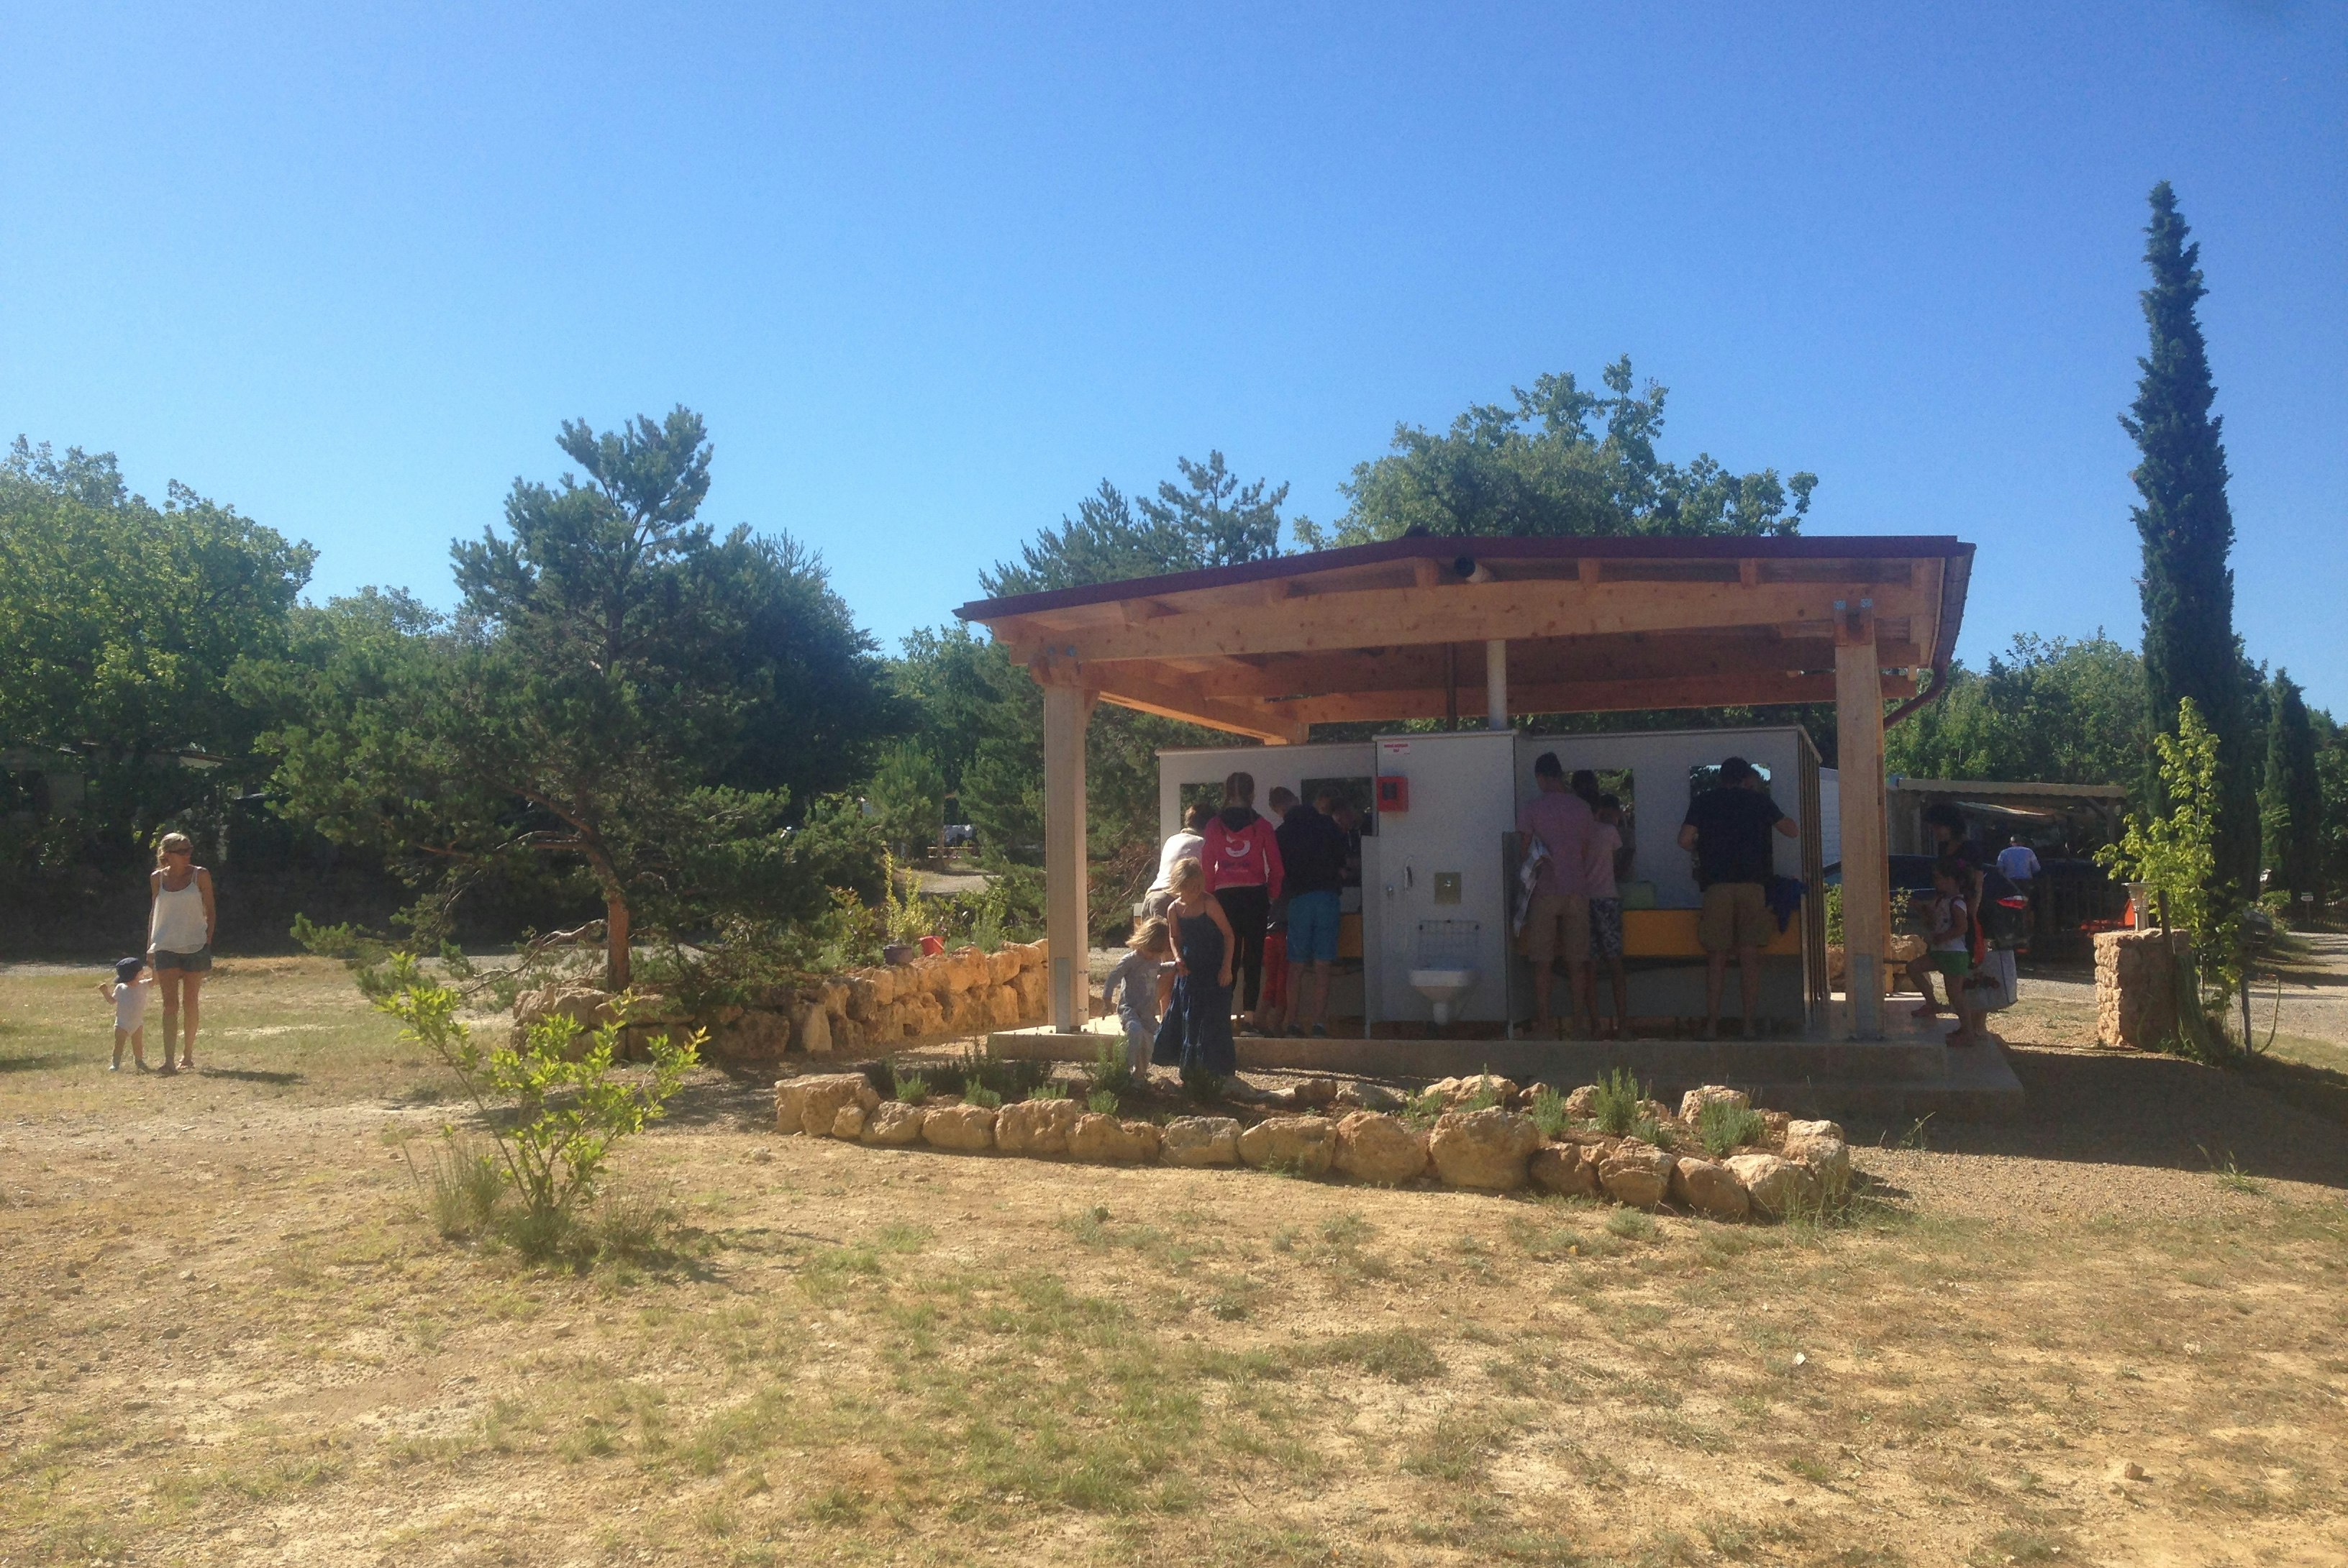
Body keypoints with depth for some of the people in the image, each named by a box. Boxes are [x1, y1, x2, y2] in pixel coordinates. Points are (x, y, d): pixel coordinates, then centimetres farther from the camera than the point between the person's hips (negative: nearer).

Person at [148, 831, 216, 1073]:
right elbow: (154, 912, 14)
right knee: (170, 1004, -7)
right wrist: (150, 946, 9)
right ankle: (168, 1059, -11)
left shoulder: (200, 875, 0)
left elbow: (210, 911, 3)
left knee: (190, 1003, 7)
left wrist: (208, 942, -4)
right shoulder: (158, 878, 5)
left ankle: (187, 1055, 20)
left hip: (195, 947, -1)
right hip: (166, 947, 1)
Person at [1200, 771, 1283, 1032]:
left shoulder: (1214, 825, 2)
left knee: (1228, 956, 8)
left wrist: (1209, 895, 9)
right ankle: (1249, 1013, 0)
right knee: (1253, 956, 4)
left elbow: (1207, 864, 1)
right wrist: (1273, 896, 11)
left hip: (1225, 895, 1)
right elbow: (1275, 866, 1)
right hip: (1255, 895, -1)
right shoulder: (1261, 826, 0)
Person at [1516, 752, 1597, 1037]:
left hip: (1545, 891, -3)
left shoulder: (1530, 809, -3)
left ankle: (1543, 1021, 1)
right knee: (1576, 960, 6)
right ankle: (1577, 1022, 7)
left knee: (1542, 962, 2)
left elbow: (1525, 852, -2)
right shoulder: (1582, 808, 7)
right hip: (1577, 890, 3)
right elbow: (1585, 852, 10)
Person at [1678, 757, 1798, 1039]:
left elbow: (1685, 840, 0)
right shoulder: (1758, 800, 8)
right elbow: (1792, 830, 16)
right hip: (1753, 884, 0)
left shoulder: (1703, 801, 7)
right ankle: (1749, 1024, 2)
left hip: (1717, 885, 0)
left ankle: (1712, 1025, 0)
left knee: (1716, 958, 3)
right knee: (1750, 957, 4)